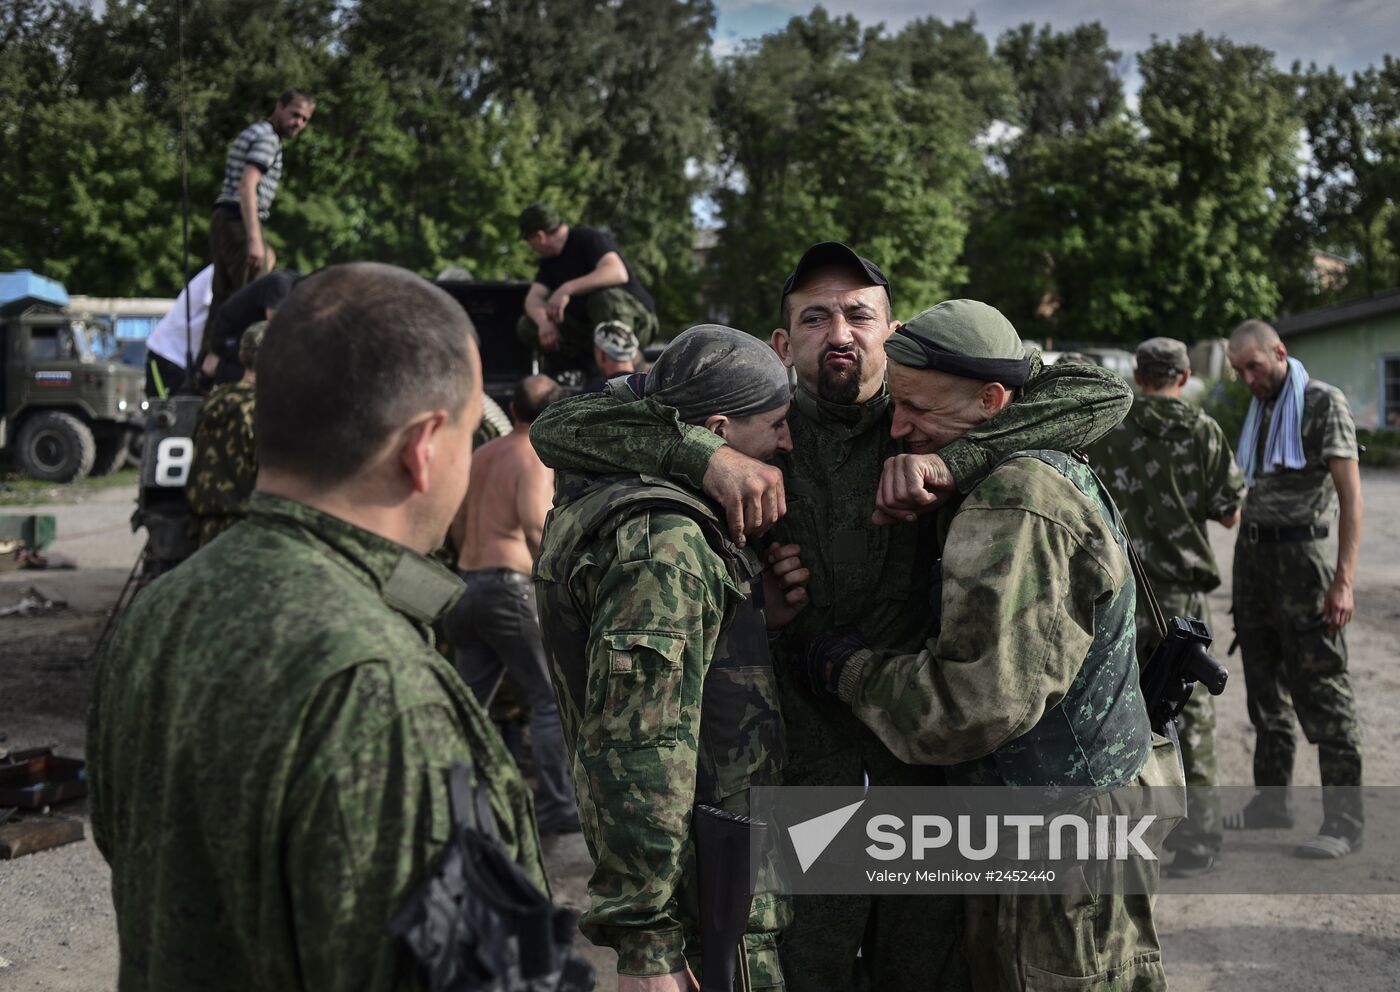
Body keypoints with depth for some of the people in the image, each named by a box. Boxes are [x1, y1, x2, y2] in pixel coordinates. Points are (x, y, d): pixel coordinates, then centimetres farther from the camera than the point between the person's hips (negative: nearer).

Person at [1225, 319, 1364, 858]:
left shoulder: (1324, 403, -7)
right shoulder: (1258, 410, 15)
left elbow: (1351, 496, -12)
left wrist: (1343, 581, -19)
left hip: (1298, 552, -8)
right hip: (1251, 553, 8)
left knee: (1321, 692, -6)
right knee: (1265, 687, 13)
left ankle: (1344, 821, -1)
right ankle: (1271, 800, 23)